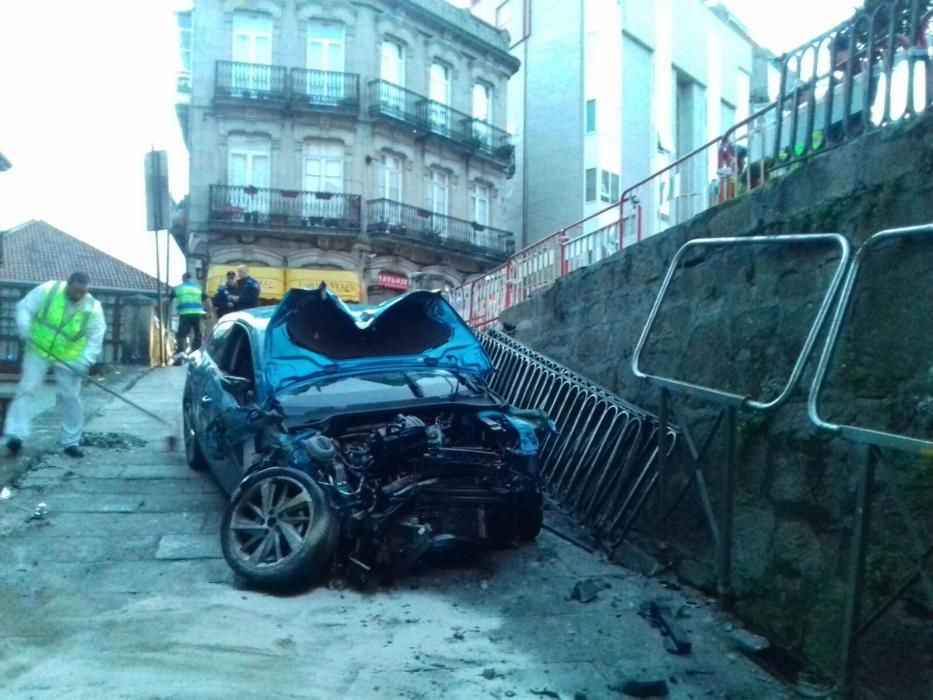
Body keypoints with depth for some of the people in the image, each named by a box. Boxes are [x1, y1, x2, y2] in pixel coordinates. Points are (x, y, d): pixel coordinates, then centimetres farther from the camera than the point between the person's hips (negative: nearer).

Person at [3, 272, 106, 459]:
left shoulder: (93, 308, -13)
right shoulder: (48, 290, -14)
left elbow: (95, 339, -11)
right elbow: (24, 307, -6)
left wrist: (85, 361, -24)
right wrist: (24, 327, -25)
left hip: (69, 357, 0)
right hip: (38, 350, 0)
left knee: (70, 397, 0)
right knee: (26, 389, -9)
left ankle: (71, 442, 10)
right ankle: (16, 434, -9)